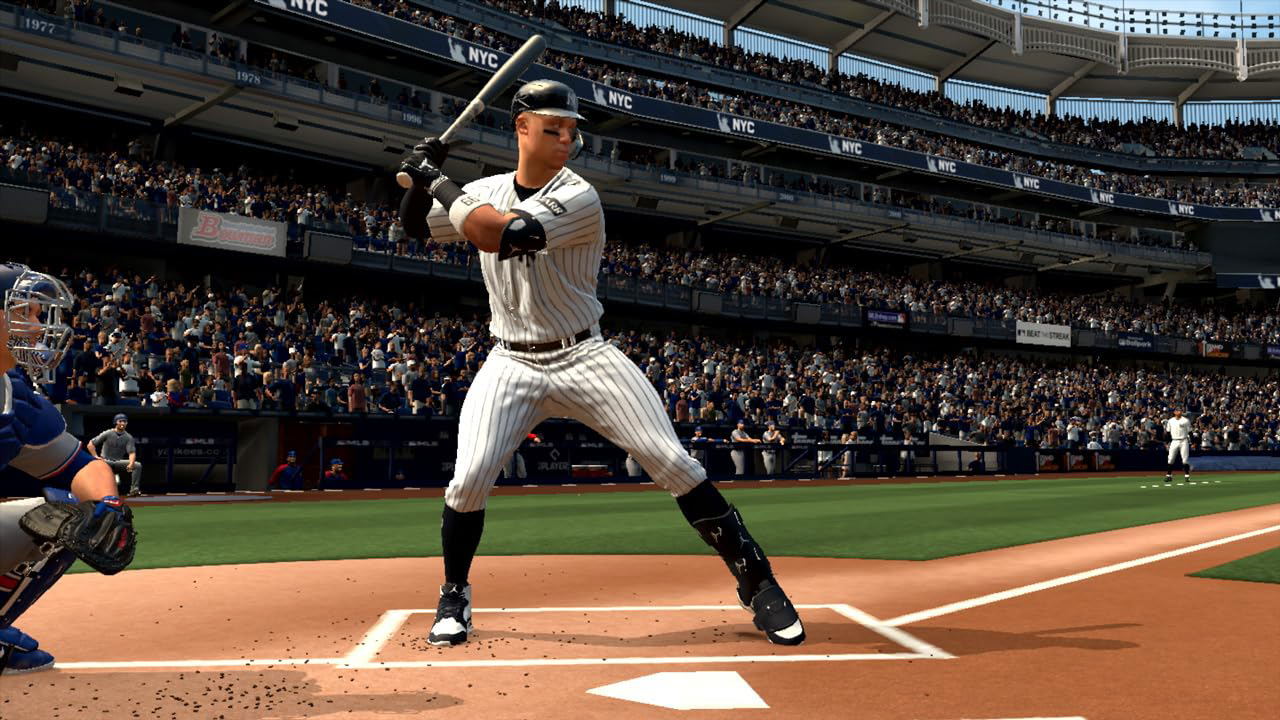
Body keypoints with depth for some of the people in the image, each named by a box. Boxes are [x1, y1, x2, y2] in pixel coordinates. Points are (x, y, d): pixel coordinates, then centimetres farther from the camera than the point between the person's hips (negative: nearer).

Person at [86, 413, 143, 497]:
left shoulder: (128, 437, 3)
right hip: (106, 461, -2)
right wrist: (96, 457, -13)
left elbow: (132, 452, -8)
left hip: (119, 462, 2)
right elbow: (91, 444, 0)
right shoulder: (107, 434, -2)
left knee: (138, 465, -19)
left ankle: (134, 489, -24)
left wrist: (131, 464, -28)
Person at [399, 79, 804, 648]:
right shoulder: (485, 192, 5)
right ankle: (454, 597, 14)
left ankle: (754, 578, 2)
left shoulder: (578, 197, -13)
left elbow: (502, 235, -27)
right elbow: (414, 227, 15)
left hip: (584, 358, -3)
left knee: (672, 463, -12)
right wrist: (420, 180, -4)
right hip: (511, 365, 3)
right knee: (470, 479, -13)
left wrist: (438, 182, -16)